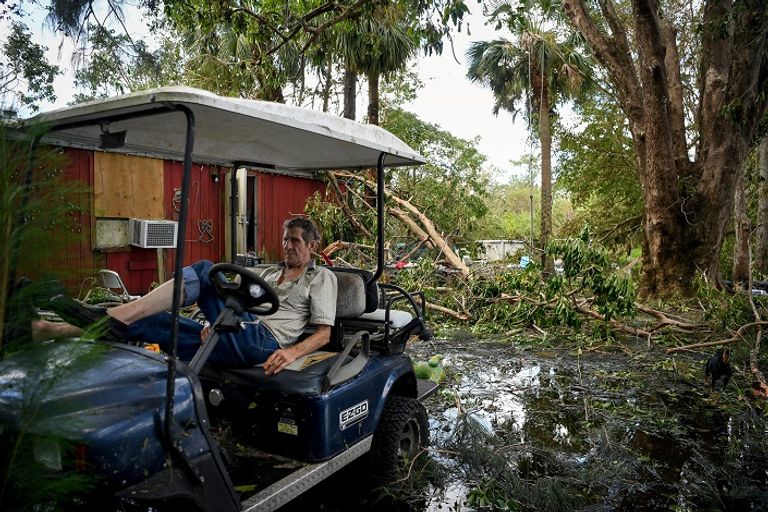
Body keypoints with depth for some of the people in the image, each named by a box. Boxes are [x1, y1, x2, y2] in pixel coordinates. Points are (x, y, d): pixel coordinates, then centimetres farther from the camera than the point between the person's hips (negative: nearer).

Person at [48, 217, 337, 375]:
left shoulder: (322, 277, 12)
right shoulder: (270, 272, 32)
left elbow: (324, 332, 1)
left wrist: (293, 352, -17)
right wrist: (216, 323, 10)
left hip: (264, 343, -7)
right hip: (234, 344, 7)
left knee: (204, 271, -21)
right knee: (148, 320, -8)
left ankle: (110, 318, -23)